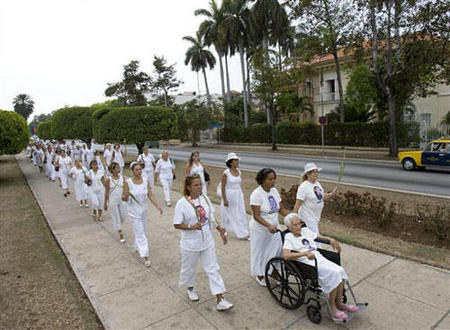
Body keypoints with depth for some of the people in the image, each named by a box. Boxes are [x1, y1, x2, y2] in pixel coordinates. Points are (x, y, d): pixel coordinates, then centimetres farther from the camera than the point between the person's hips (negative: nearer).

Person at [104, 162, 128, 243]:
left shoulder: (122, 178, -3)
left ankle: (118, 227, 40)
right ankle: (120, 234, 16)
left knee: (123, 216, 9)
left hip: (122, 200, 3)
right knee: (116, 217, 5)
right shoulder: (108, 180, -10)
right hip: (113, 201, -3)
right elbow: (107, 192, -3)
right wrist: (105, 204, 1)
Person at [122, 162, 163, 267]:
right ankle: (145, 256, 2)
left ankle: (137, 247, 45)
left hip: (144, 210, 5)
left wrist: (158, 205, -20)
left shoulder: (146, 182, -5)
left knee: (141, 231, 21)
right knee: (140, 233, -3)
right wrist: (125, 196, -35)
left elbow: (150, 196, -6)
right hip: (134, 211, -5)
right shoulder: (128, 183, -15)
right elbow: (124, 199, -11)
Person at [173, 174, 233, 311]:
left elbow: (211, 217, 8)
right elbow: (177, 225, -14)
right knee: (189, 268, 19)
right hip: (190, 244, -3)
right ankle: (191, 288, 49)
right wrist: (191, 227, -28)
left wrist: (221, 230, 6)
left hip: (207, 242, 4)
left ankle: (220, 300, 13)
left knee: (213, 269, 6)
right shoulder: (182, 203, -18)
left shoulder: (204, 198, -4)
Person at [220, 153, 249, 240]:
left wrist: (240, 195, 16)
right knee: (228, 214, 9)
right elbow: (222, 187, -13)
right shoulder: (226, 172, -16)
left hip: (238, 195, 5)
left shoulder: (239, 171, 2)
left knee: (241, 214, 4)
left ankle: (244, 234, 11)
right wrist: (225, 200, -15)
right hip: (229, 195, -5)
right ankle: (224, 229, 32)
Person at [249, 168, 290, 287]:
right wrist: (269, 225, -36)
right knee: (260, 252, 11)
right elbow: (256, 216, -23)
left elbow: (282, 210, 3)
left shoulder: (274, 191, -1)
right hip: (260, 229, -5)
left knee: (277, 250, 9)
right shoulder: (257, 194, -21)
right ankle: (260, 275, 32)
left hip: (274, 227, 6)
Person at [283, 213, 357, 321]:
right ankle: (332, 307, -9)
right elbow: (286, 255, -21)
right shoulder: (289, 238, -4)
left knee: (340, 271, -17)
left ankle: (339, 304, -2)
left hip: (320, 258, 6)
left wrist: (330, 239, 10)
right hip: (308, 264, -6)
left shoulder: (305, 230, 15)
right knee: (334, 274, -23)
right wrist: (305, 253, -30)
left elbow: (319, 236, 30)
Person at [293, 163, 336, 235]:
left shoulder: (317, 183, 5)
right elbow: (297, 204, -20)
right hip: (308, 217, -8)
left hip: (317, 216, 8)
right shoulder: (303, 187, -20)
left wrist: (330, 194, 17)